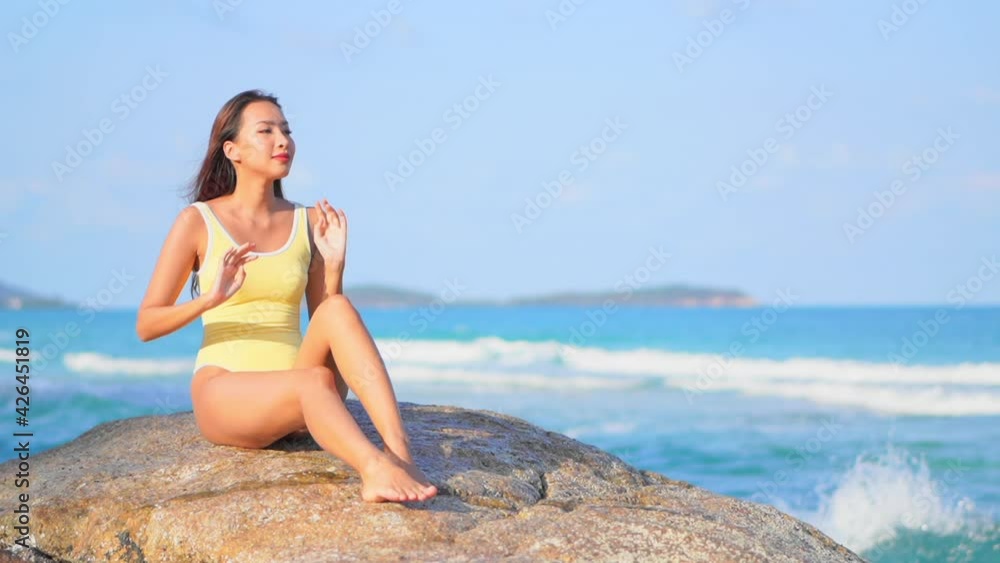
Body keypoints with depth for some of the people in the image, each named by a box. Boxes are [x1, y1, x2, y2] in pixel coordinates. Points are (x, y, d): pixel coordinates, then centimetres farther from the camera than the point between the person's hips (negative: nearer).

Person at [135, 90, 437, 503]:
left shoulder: (309, 222, 10)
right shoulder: (198, 221, 1)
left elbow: (323, 325, 11)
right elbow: (146, 325, -1)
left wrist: (334, 265, -6)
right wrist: (210, 299, -19)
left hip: (291, 393, 3)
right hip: (224, 392, -3)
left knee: (338, 311, -29)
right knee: (315, 381, -36)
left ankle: (400, 453, -44)